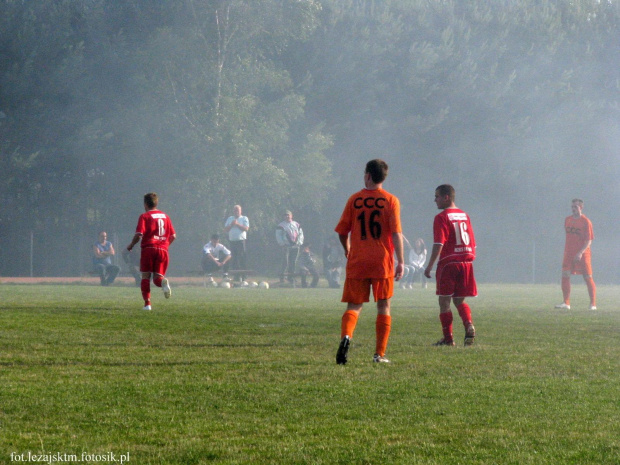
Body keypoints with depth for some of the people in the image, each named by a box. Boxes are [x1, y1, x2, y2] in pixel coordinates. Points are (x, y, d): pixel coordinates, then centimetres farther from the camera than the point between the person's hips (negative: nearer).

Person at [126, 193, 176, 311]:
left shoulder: (144, 216, -1)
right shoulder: (165, 216, 15)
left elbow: (139, 234, -11)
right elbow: (173, 236, 14)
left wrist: (131, 245, 5)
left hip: (148, 248, -4)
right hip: (163, 249, 4)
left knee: (146, 276, 6)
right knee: (157, 278, 6)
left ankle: (147, 303, -3)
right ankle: (163, 282, -31)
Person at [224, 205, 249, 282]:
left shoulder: (244, 219, 9)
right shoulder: (230, 219, 19)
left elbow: (246, 228, -5)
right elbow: (225, 229, 10)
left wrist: (237, 224, -12)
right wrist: (231, 224, -5)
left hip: (241, 241, -4)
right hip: (232, 241, 4)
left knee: (242, 259, -10)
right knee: (234, 259, 1)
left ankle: (243, 277, -10)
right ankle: (236, 276, 4)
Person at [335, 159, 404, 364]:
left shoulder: (354, 200, 3)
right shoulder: (391, 201, -1)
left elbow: (342, 232, 5)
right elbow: (396, 233, -9)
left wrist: (347, 250, 24)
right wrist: (400, 261, -8)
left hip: (357, 262, 1)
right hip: (382, 262, -1)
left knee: (354, 305, 4)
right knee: (383, 306, 10)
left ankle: (346, 336, -26)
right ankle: (379, 354, 7)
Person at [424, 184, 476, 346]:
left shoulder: (442, 218, -7)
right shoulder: (464, 216, 14)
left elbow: (439, 244, -15)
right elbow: (473, 243, 15)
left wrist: (430, 266, -13)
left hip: (448, 263, -6)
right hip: (466, 262, 6)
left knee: (444, 301, 2)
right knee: (459, 300, 14)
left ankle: (448, 338, 0)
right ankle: (469, 325, -11)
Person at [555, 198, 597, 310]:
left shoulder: (586, 222, -8)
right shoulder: (567, 220, 10)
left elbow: (589, 241, -11)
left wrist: (580, 252, -23)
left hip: (583, 254, -5)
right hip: (569, 253, 5)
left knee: (588, 278, -2)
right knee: (565, 276, -5)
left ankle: (593, 304, 4)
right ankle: (566, 303, -1)